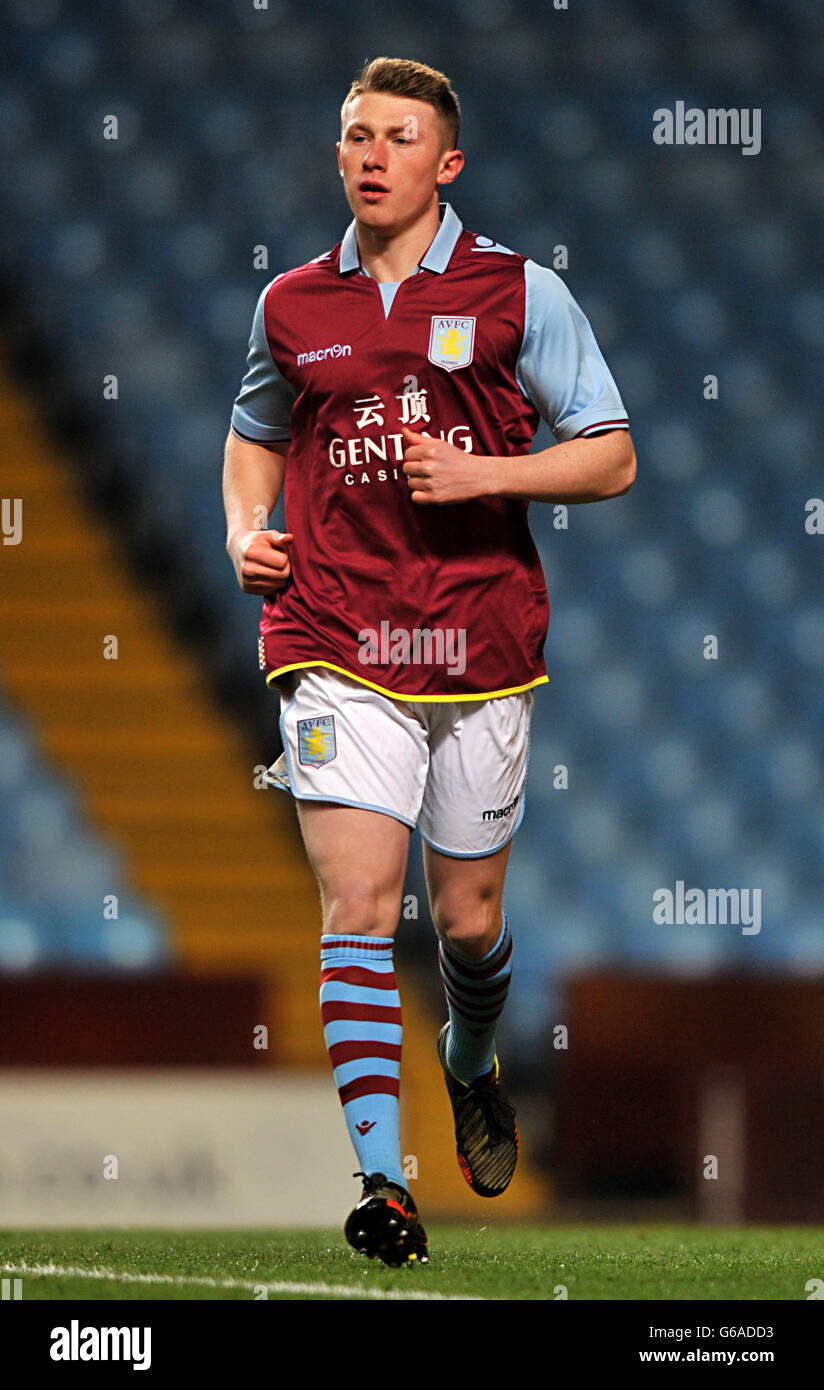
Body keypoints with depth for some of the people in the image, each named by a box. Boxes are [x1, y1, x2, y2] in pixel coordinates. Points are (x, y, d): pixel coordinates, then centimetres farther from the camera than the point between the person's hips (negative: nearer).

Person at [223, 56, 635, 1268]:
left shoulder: (520, 293, 1)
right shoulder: (293, 305, 8)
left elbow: (611, 457, 2)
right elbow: (256, 432, 27)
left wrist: (486, 475, -14)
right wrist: (245, 530, 7)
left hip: (481, 644, 0)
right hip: (335, 642, 0)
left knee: (469, 918, 11)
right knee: (359, 905, -15)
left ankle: (473, 1070, 45)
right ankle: (381, 1179, -19)